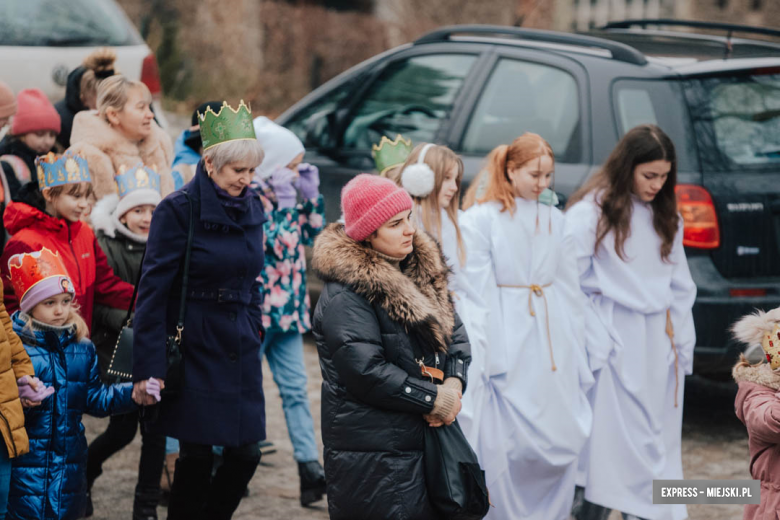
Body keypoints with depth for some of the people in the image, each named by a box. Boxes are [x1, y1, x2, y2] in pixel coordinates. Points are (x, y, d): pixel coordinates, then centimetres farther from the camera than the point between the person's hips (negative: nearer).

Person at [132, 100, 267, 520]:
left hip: (240, 347, 5)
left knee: (245, 453, 3)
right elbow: (153, 291, -11)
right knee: (197, 455, -2)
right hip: (194, 347, -5)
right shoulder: (178, 210, -11)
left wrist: (253, 326, 12)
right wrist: (148, 367, -14)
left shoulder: (251, 207, 7)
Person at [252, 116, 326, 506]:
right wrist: (287, 203, -20)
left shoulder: (285, 195, 7)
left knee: (295, 387, 3)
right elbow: (277, 246, -22)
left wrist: (311, 195, 4)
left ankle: (309, 466, 1)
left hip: (287, 308, 7)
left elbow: (312, 232, 15)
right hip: (256, 308, -7)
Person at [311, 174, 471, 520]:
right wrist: (433, 399, -15)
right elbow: (366, 371, -22)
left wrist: (454, 383, -6)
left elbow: (455, 332, 14)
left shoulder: (422, 271, 11)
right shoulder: (345, 295, -16)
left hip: (427, 437, 8)